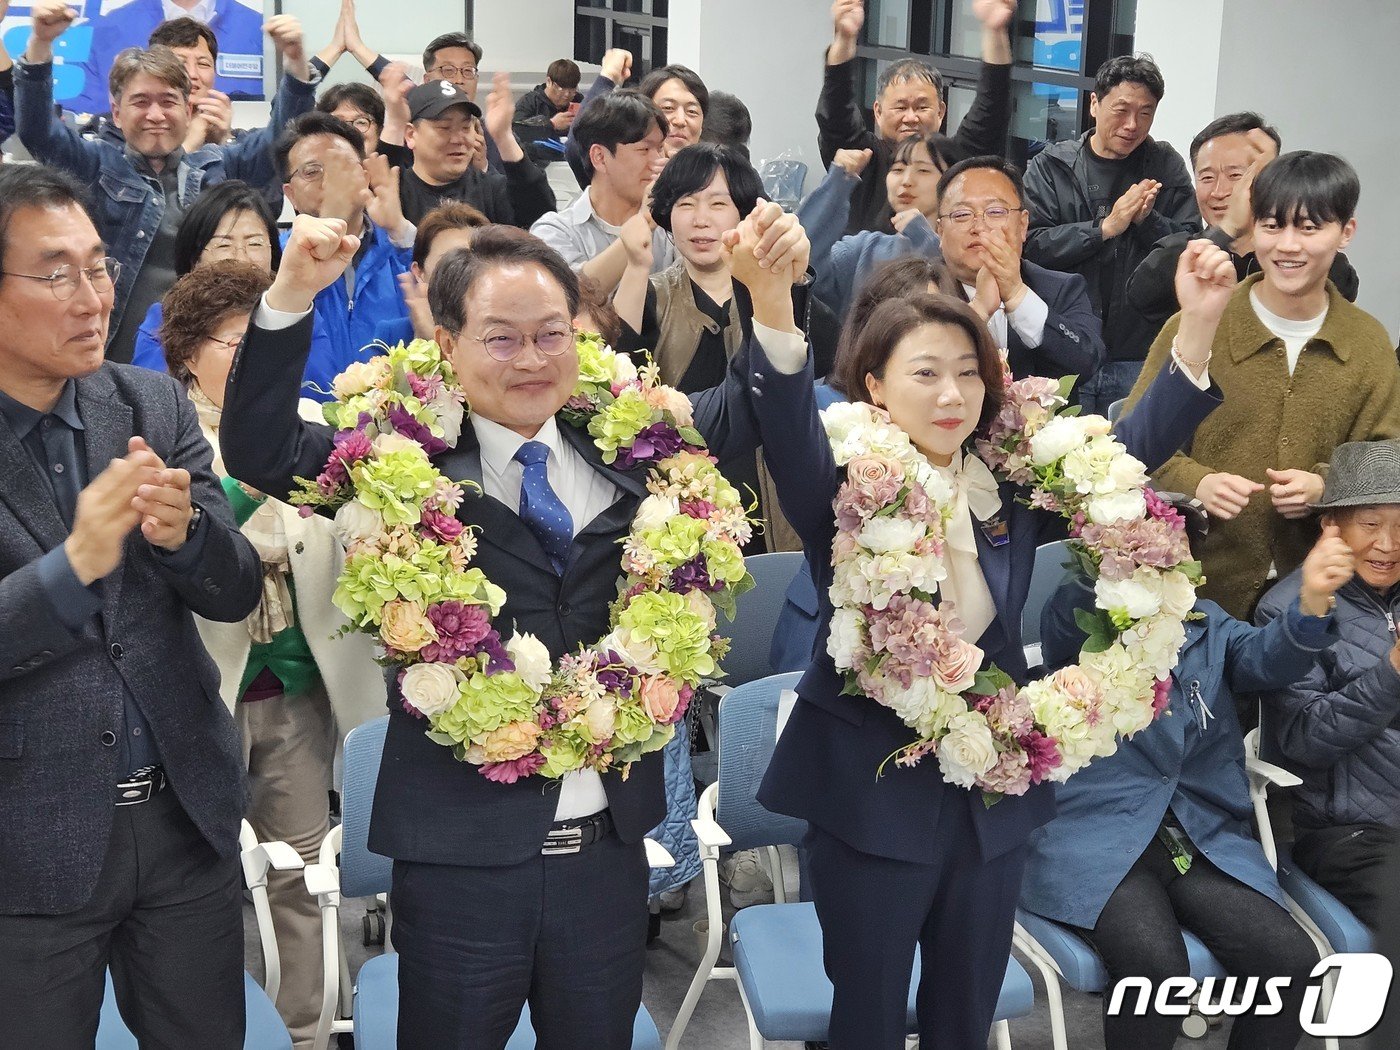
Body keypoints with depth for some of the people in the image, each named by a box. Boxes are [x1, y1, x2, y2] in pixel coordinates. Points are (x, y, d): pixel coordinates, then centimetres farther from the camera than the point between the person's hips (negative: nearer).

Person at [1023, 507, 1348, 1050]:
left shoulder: (1207, 625, 17)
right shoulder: (1079, 627, 5)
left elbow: (1268, 656, -3)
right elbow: (1074, 607, -20)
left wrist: (1311, 604, -26)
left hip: (1203, 839, 4)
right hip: (1096, 840, -4)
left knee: (1293, 959, -17)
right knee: (1157, 966, -30)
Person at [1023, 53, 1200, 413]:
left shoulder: (1166, 166, 7)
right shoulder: (1050, 166, 2)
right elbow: (1032, 245, -10)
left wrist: (1147, 219, -15)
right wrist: (1105, 228, -18)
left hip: (1141, 357, 1)